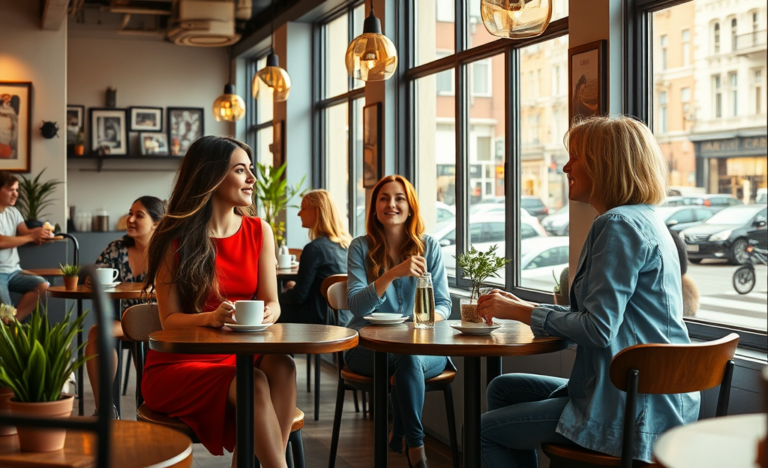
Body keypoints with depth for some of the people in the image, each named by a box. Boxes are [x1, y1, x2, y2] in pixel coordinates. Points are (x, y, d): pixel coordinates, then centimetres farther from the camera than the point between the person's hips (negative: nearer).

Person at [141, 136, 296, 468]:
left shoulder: (258, 231, 6)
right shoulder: (173, 238, -4)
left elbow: (272, 303, 4)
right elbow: (169, 320, -7)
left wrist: (267, 314, -21)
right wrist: (211, 318, -28)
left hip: (238, 356, 4)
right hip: (178, 364, -3)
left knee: (281, 366, -30)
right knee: (253, 383, -32)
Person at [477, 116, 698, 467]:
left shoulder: (619, 226, -18)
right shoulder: (643, 221, 15)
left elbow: (598, 329, -23)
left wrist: (521, 312, -10)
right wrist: (524, 307, 9)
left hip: (634, 411, -11)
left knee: (486, 430, 0)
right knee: (503, 388, 21)